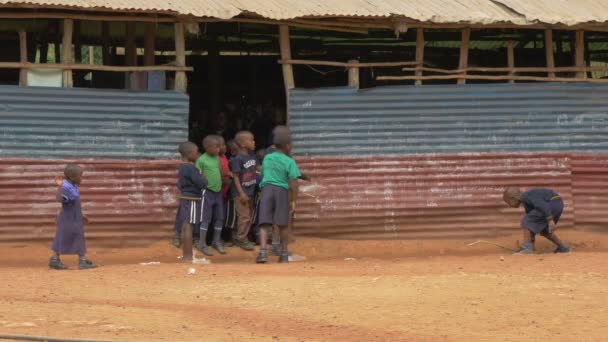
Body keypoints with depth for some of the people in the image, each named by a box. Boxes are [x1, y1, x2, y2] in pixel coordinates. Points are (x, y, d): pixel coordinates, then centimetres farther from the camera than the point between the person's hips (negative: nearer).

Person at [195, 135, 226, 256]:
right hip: (207, 192, -7)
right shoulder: (202, 160, -11)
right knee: (205, 219, -2)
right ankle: (202, 244, 4)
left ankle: (217, 241, 24)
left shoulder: (217, 158, 8)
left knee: (219, 218, 11)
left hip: (218, 192, 7)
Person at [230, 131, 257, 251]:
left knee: (249, 216, 12)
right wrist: (241, 193, -20)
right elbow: (235, 176, -17)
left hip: (250, 192, 8)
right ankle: (241, 239, 6)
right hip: (241, 193, -8)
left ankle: (242, 238, 22)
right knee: (244, 217, -6)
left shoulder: (252, 155, 4)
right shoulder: (238, 159, -18)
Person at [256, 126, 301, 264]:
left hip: (266, 189, 2)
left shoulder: (267, 158, 13)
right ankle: (284, 253, 16)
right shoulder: (289, 162, 0)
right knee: (283, 225, 10)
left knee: (264, 223, -4)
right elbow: (293, 183, -8)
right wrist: (293, 201, -6)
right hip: (282, 191, -2)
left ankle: (263, 251, -21)